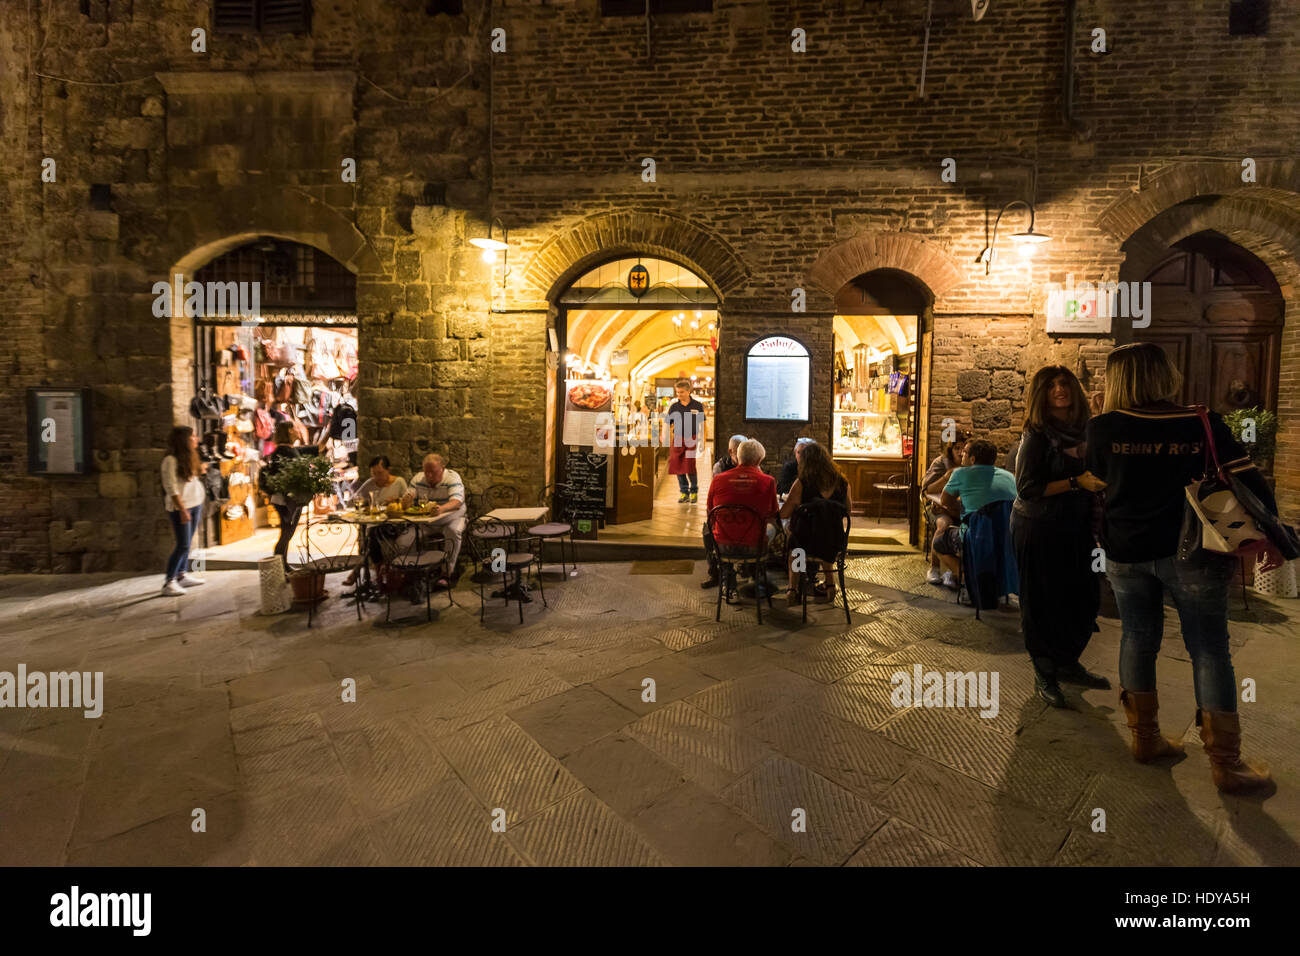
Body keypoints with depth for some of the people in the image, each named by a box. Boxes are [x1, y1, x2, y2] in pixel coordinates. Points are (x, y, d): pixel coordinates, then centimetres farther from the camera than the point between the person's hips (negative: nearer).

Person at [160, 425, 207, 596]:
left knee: (186, 544, 13)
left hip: (195, 504, 8)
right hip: (180, 507, -8)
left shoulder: (190, 457, 11)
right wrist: (182, 509, -19)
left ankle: (182, 576, 22)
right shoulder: (170, 460, -13)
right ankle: (169, 582, -2)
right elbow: (171, 488, -16)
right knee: (183, 545, -8)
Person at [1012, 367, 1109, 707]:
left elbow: (1093, 477, 19)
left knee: (1084, 599, 10)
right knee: (1043, 603, 3)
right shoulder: (1037, 435, -12)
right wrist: (1077, 482, -22)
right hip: (1038, 529, -6)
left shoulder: (1085, 430, 6)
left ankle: (1067, 664, 31)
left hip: (1075, 528, 6)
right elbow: (1027, 488, -18)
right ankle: (1044, 675, 19)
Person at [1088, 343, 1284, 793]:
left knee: (1138, 639, 12)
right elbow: (1249, 480, -4)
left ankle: (1145, 738, 23)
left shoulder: (1103, 428, -6)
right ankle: (1225, 763, 12)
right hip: (1190, 552, -1)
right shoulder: (1204, 425, -5)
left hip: (1126, 552, 1)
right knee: (1209, 650, 6)